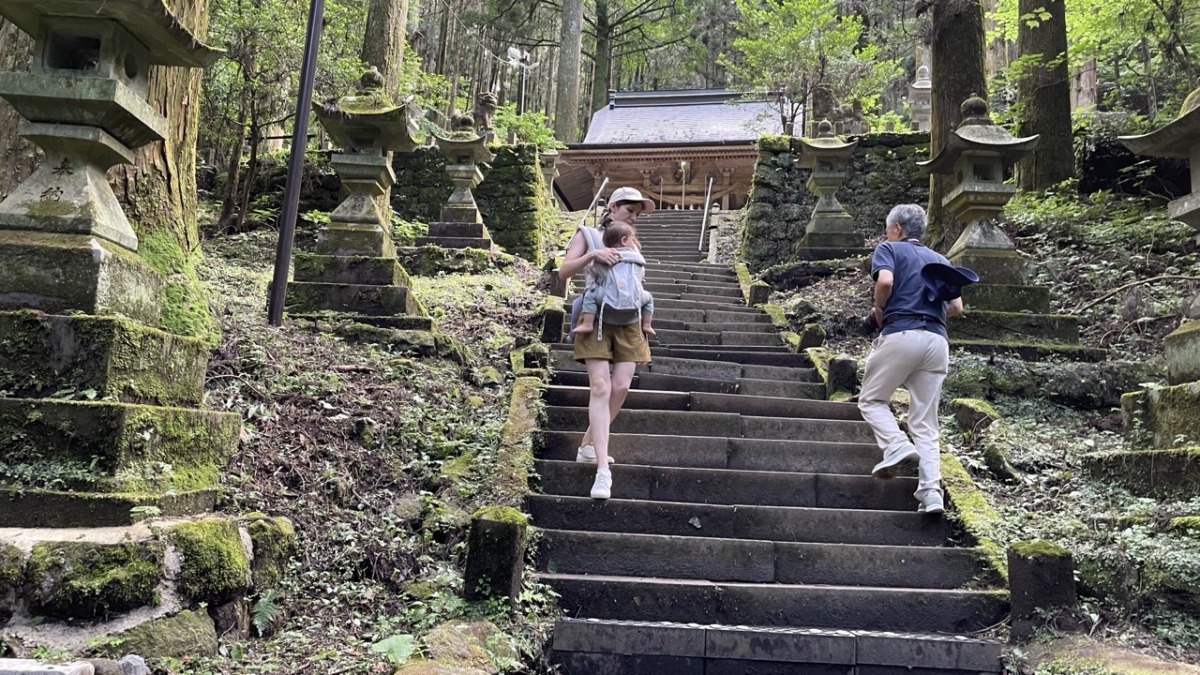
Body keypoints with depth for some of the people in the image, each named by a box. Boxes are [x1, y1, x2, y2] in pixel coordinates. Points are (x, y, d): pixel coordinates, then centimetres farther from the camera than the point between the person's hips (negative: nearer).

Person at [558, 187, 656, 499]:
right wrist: (592, 254, -22)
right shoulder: (587, 234, 5)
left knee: (621, 386, -5)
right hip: (596, 319, -5)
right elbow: (564, 271, -6)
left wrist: (645, 323, 15)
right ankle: (603, 470, -20)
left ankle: (588, 445, 15)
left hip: (627, 323, 5)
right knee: (600, 387, -15)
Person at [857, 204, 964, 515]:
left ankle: (897, 446, -12)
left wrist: (880, 310, 5)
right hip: (938, 340, 5)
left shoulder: (888, 249, 9)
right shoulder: (940, 260, 24)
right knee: (925, 422, 6)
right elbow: (956, 307, 15)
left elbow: (885, 281, -12)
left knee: (871, 399, 12)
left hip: (901, 335, -5)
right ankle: (931, 492, -3)